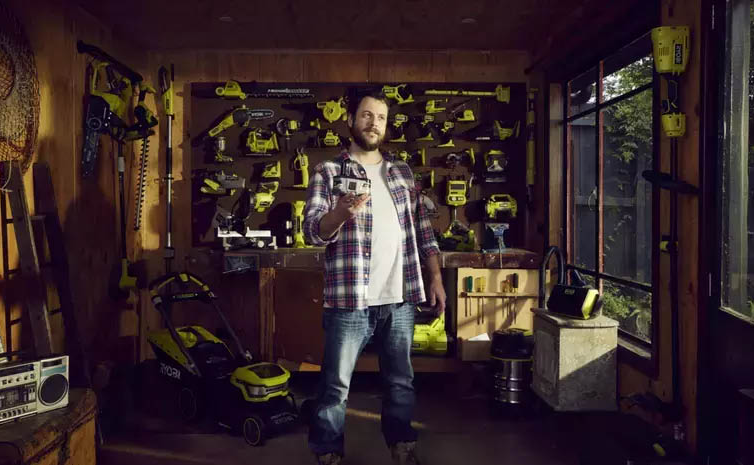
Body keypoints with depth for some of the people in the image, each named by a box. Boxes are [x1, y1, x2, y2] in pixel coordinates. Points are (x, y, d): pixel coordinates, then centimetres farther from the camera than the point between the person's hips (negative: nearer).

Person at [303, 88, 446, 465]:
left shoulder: (402, 172, 12)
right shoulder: (328, 172, -1)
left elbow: (422, 230, 15)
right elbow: (313, 231, -12)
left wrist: (436, 278, 8)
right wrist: (342, 212, -32)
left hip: (400, 300, 4)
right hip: (350, 301, -4)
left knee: (400, 381, 17)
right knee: (335, 386, 7)